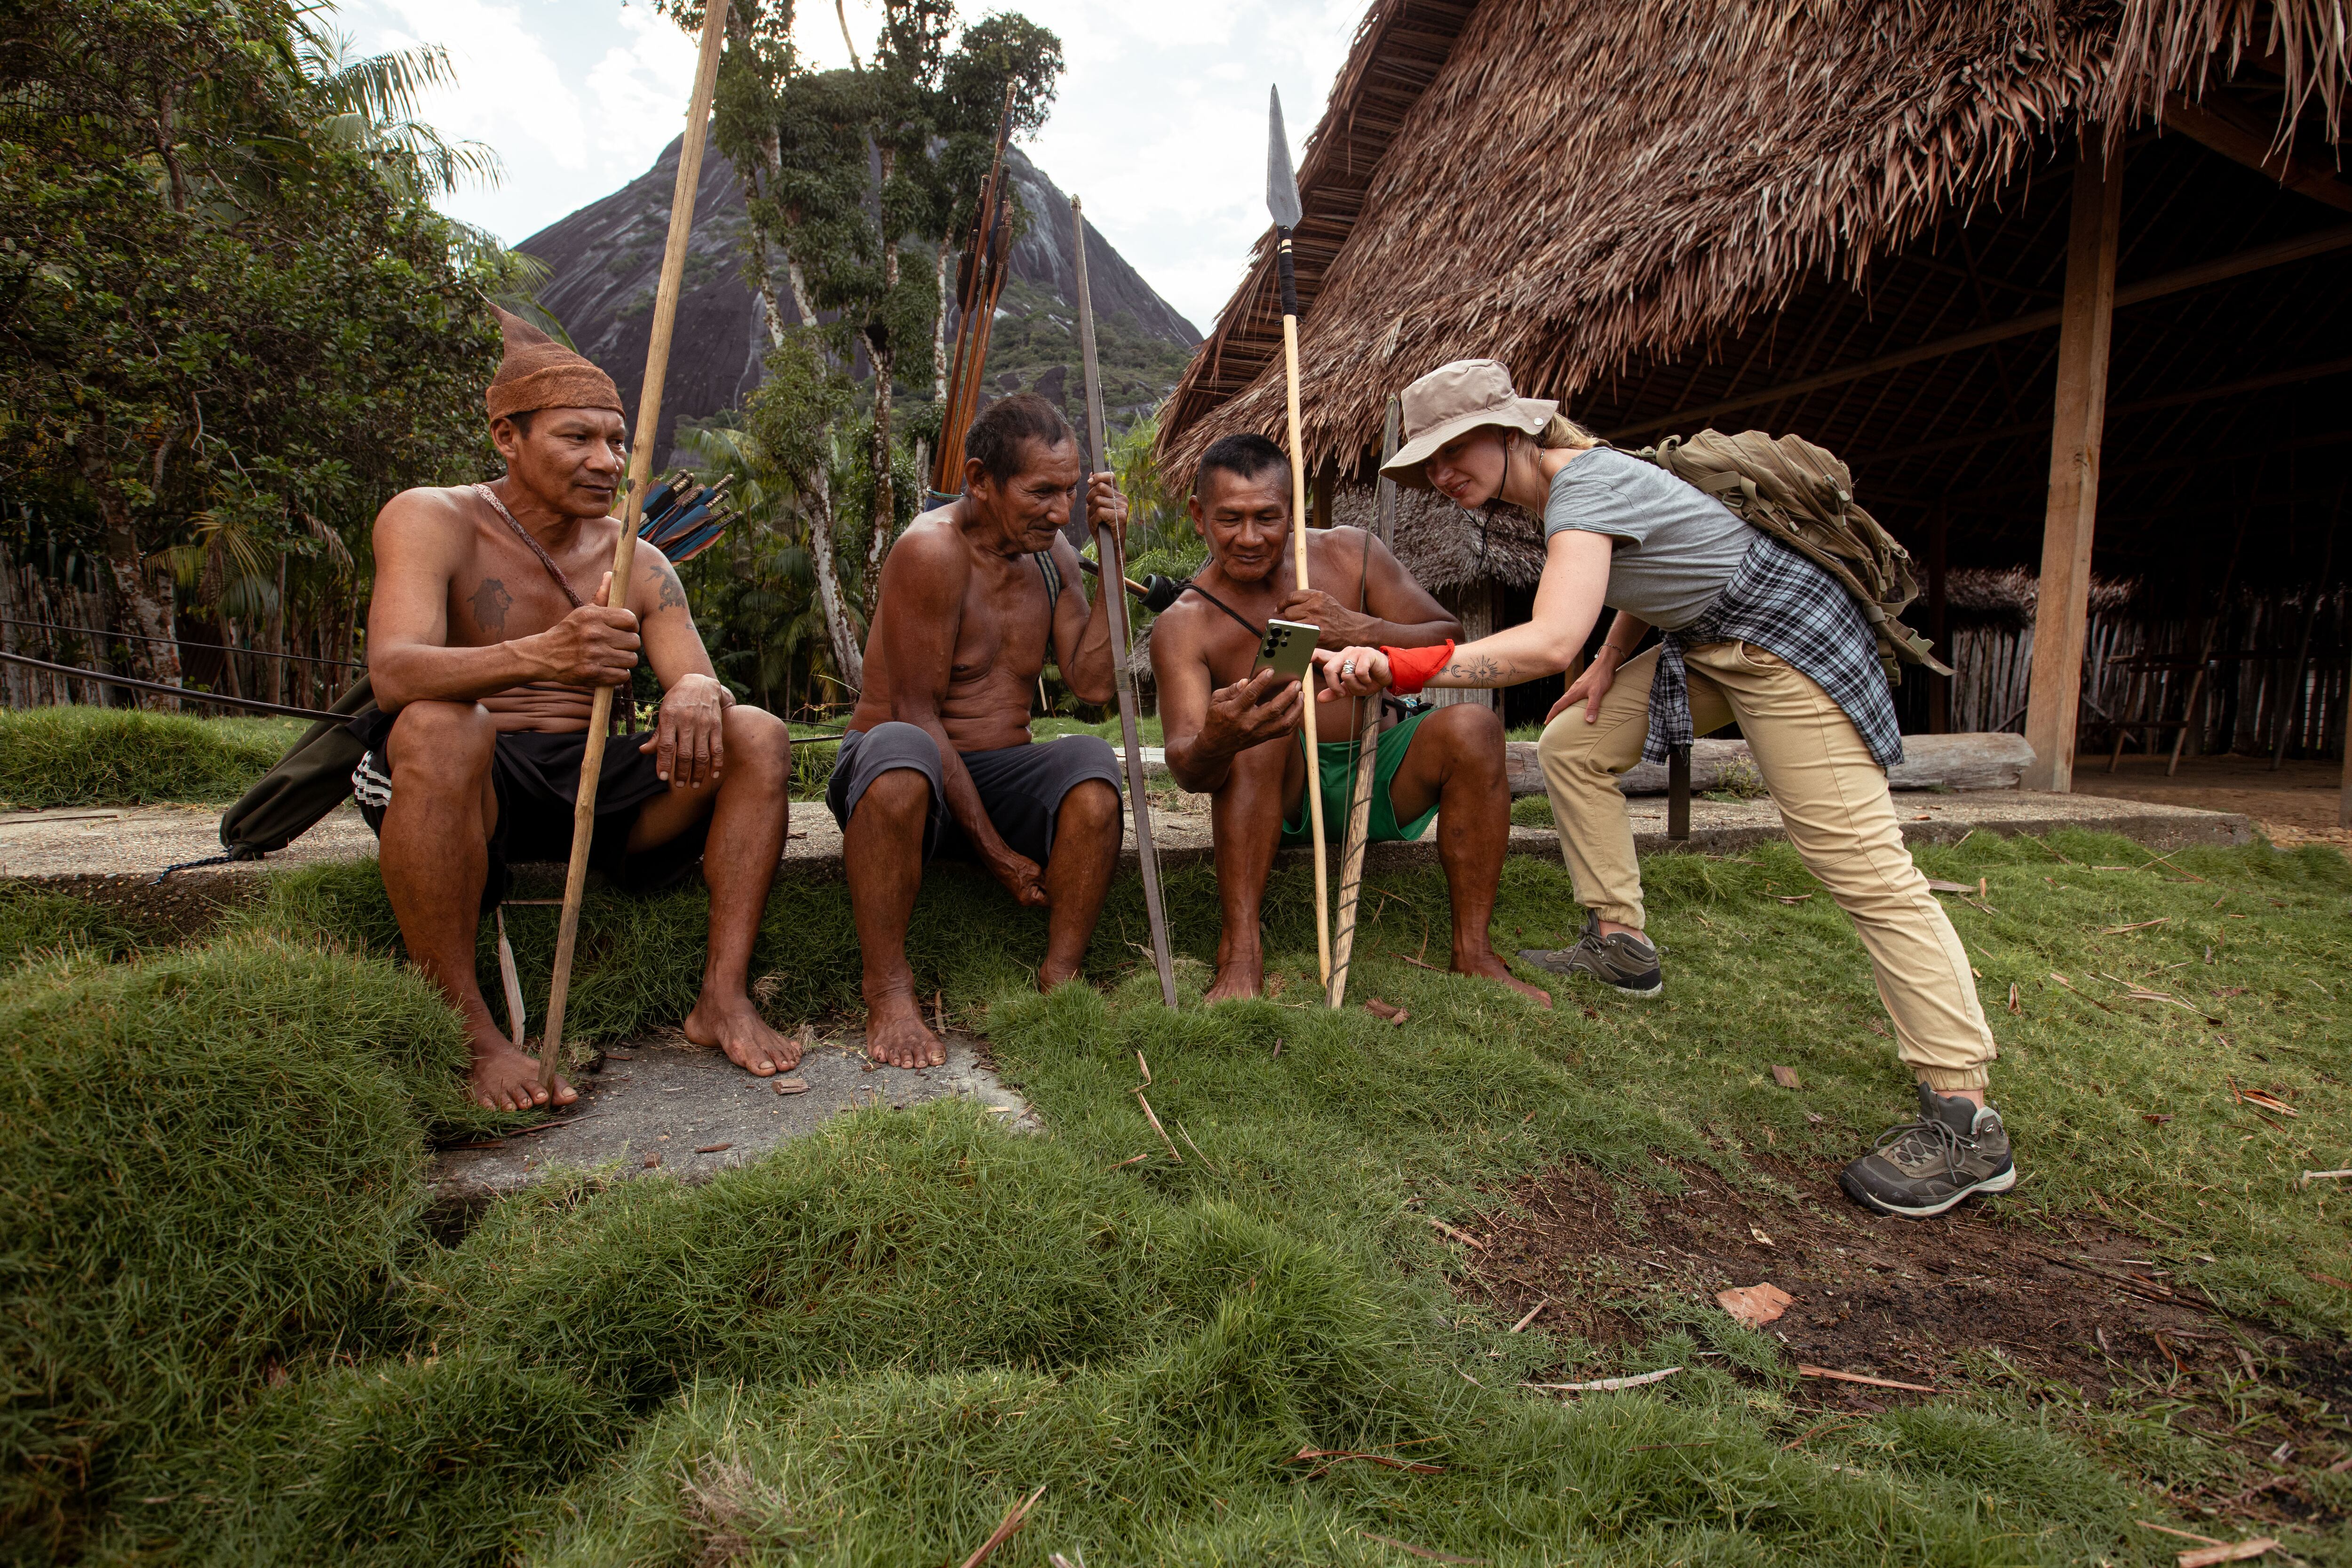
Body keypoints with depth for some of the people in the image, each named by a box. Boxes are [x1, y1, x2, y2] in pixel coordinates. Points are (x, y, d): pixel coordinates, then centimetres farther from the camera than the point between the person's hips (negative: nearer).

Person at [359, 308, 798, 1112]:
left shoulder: (638, 564, 9)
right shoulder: (431, 520, -4)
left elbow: (698, 678, -1)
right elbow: (393, 674, -22)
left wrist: (697, 692, -29)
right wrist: (539, 656, -43)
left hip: (589, 785, 4)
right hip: (469, 783, -4)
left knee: (756, 736, -15)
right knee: (438, 726, -37)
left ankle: (723, 996, -17)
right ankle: (464, 1029, -26)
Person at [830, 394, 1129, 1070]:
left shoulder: (1052, 555, 7)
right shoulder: (932, 548, -15)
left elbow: (1093, 684, -4)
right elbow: (917, 714, -19)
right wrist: (996, 854, -20)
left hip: (1001, 774, 5)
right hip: (919, 779, -5)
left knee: (1091, 759, -26)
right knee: (898, 748, -40)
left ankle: (1060, 981, -22)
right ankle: (888, 993, -29)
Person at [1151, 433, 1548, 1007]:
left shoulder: (1348, 553, -4)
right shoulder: (1184, 626, -11)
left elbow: (1451, 643, -5)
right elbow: (1187, 771, -25)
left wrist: (1361, 630, -24)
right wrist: (1214, 742, -51)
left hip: (1381, 777, 2)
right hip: (1281, 801, -2)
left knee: (1473, 725, -24)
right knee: (1261, 726, -32)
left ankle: (1473, 952, -19)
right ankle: (1241, 953, -31)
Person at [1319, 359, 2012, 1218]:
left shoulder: (1582, 487, -25)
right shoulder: (1564, 480, 5)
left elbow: (1551, 640, -42)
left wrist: (1398, 665, -47)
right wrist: (1611, 660, 3)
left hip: (1788, 641, -10)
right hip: (1706, 643, 10)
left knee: (1861, 865, -13)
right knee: (1572, 745, 8)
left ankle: (1967, 1124, -9)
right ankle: (1620, 944, 17)